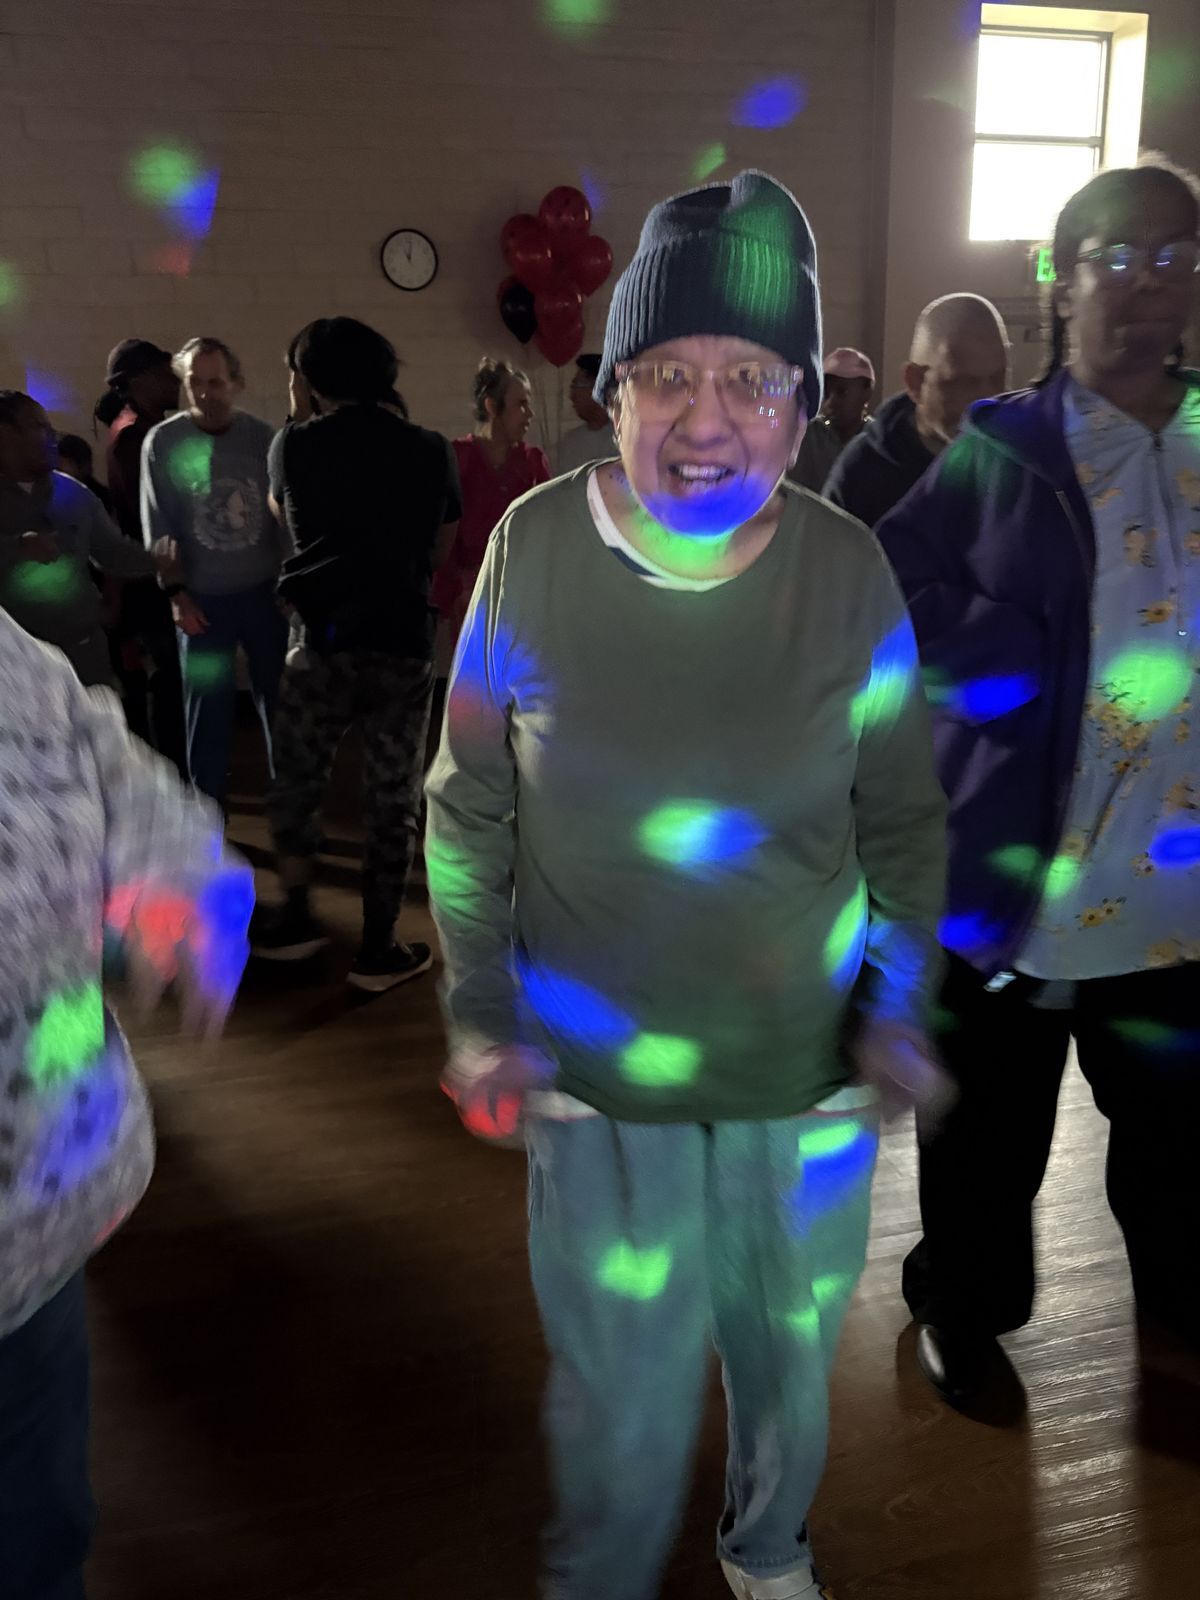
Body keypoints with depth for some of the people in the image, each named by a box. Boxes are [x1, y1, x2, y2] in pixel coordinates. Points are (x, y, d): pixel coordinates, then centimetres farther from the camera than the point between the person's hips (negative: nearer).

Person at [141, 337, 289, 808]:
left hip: (264, 592, 1)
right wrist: (176, 593, -6)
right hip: (203, 598, -1)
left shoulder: (261, 436, -1)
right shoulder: (162, 442, -5)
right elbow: (157, 526, -2)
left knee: (279, 700, 6)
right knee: (207, 710, 6)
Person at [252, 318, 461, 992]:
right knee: (395, 799, 6)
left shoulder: (294, 445, 0)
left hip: (323, 640, 0)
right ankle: (378, 951, 12)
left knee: (296, 784, 18)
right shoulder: (432, 449, 1)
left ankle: (298, 918, 25)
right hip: (406, 645, 0)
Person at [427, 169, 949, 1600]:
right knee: (622, 1400, 12)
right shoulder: (535, 548, -12)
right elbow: (467, 804, -3)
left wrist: (898, 999, -5)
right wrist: (481, 1017, -6)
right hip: (601, 1078, -1)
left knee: (790, 1363, 24)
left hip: (811, 1074, 2)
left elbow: (906, 818, 2)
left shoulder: (850, 572, -10)